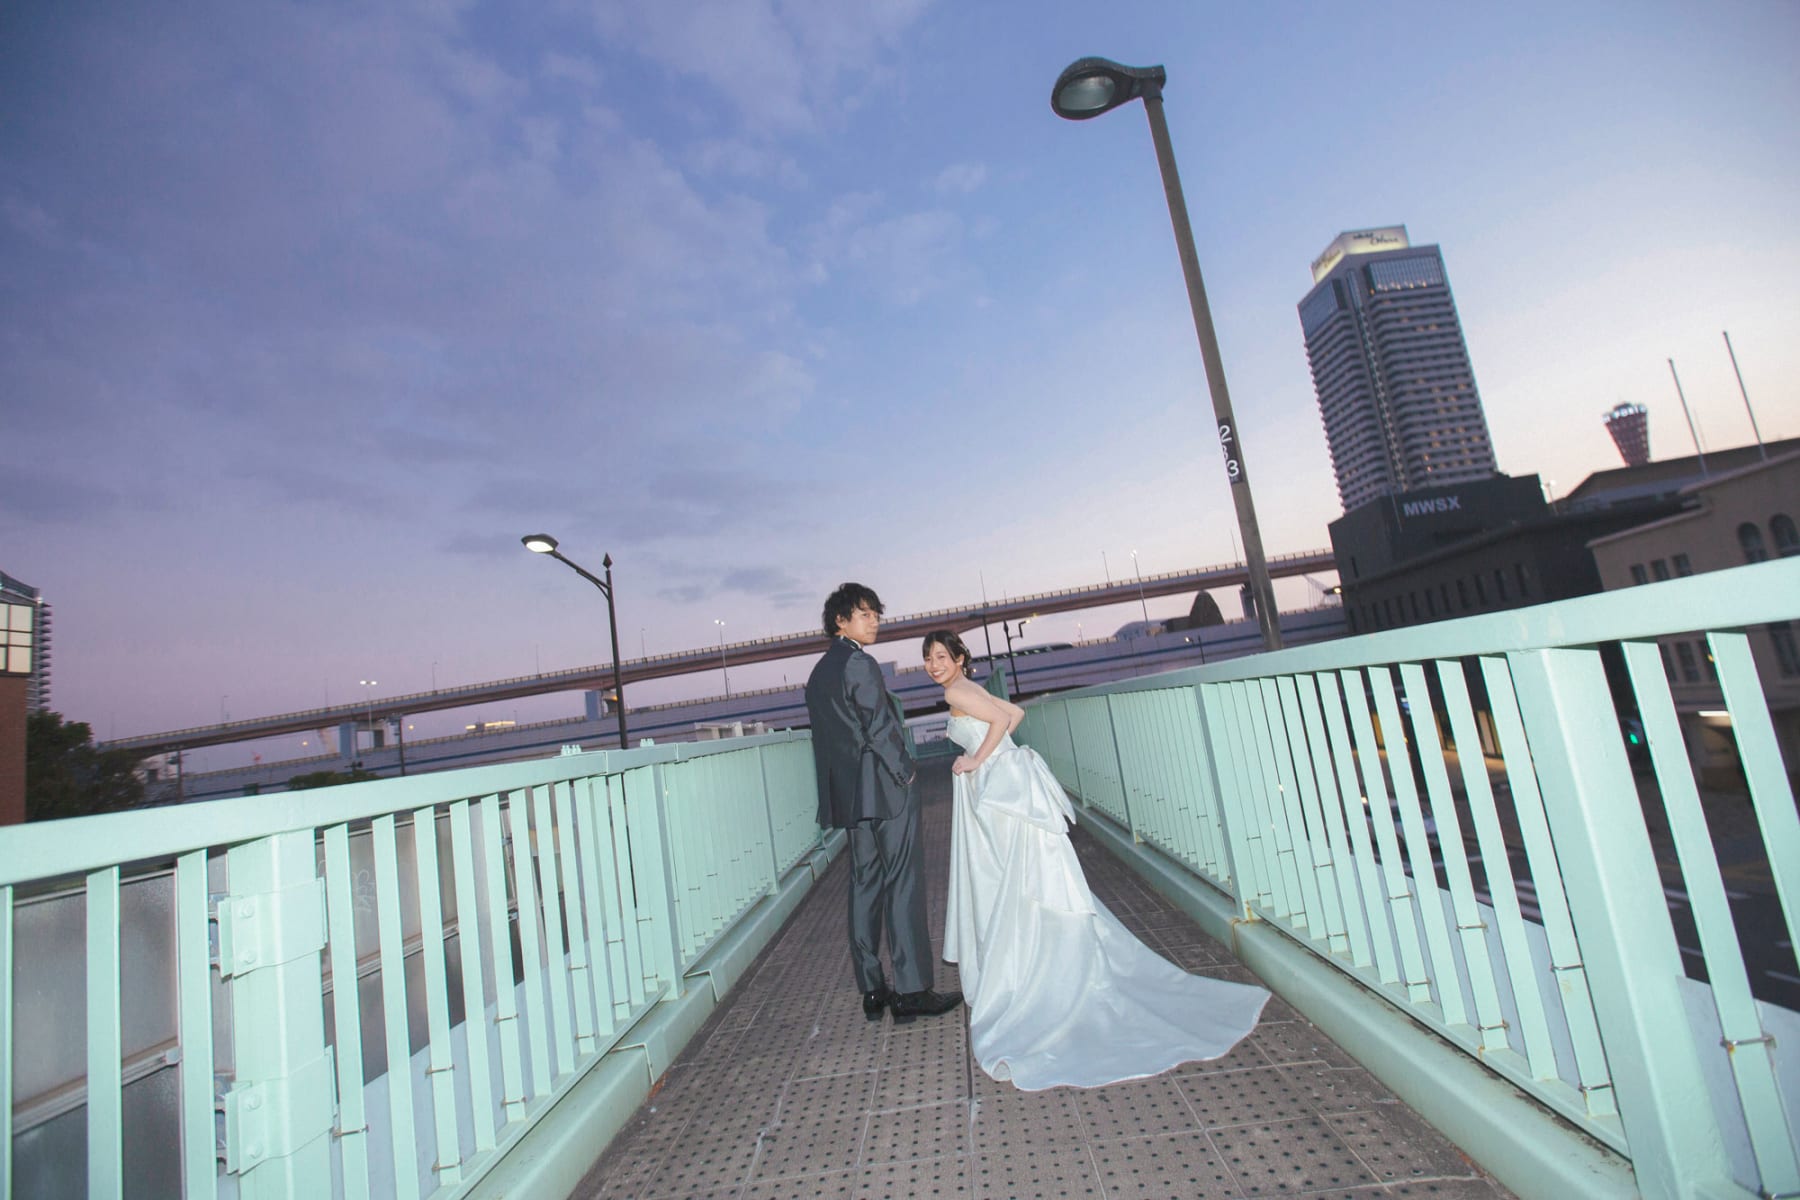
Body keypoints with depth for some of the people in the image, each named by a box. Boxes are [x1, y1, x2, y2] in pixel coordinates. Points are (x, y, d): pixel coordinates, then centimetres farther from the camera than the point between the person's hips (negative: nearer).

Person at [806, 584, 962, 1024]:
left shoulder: (818, 673, 15)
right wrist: (905, 771, -6)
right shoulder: (860, 664, -13)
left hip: (849, 795, 9)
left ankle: (872, 991, 17)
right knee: (903, 885, -2)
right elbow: (880, 729, -18)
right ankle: (911, 991, 3)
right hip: (885, 789, -9)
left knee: (865, 886, 11)